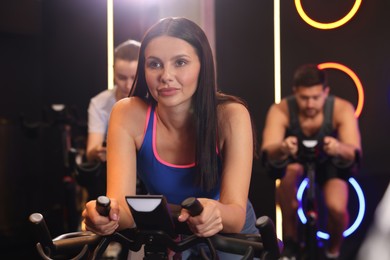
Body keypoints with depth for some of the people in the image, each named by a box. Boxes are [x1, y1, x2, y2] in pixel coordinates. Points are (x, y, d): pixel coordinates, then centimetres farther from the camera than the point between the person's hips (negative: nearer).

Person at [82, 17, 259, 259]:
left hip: (229, 235, 0)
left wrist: (215, 213, -48)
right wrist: (108, 213, -47)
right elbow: (123, 205, -24)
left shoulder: (231, 115, -20)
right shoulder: (128, 115, -17)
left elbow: (236, 216, -26)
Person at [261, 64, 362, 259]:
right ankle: (290, 240, -15)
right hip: (294, 160, 0)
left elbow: (354, 153, -38)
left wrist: (339, 148, -61)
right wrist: (281, 148, -63)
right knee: (290, 170, -35)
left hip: (330, 162, 0)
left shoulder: (342, 109, -27)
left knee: (337, 208, -27)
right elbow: (267, 152, -39)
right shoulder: (281, 111, -28)